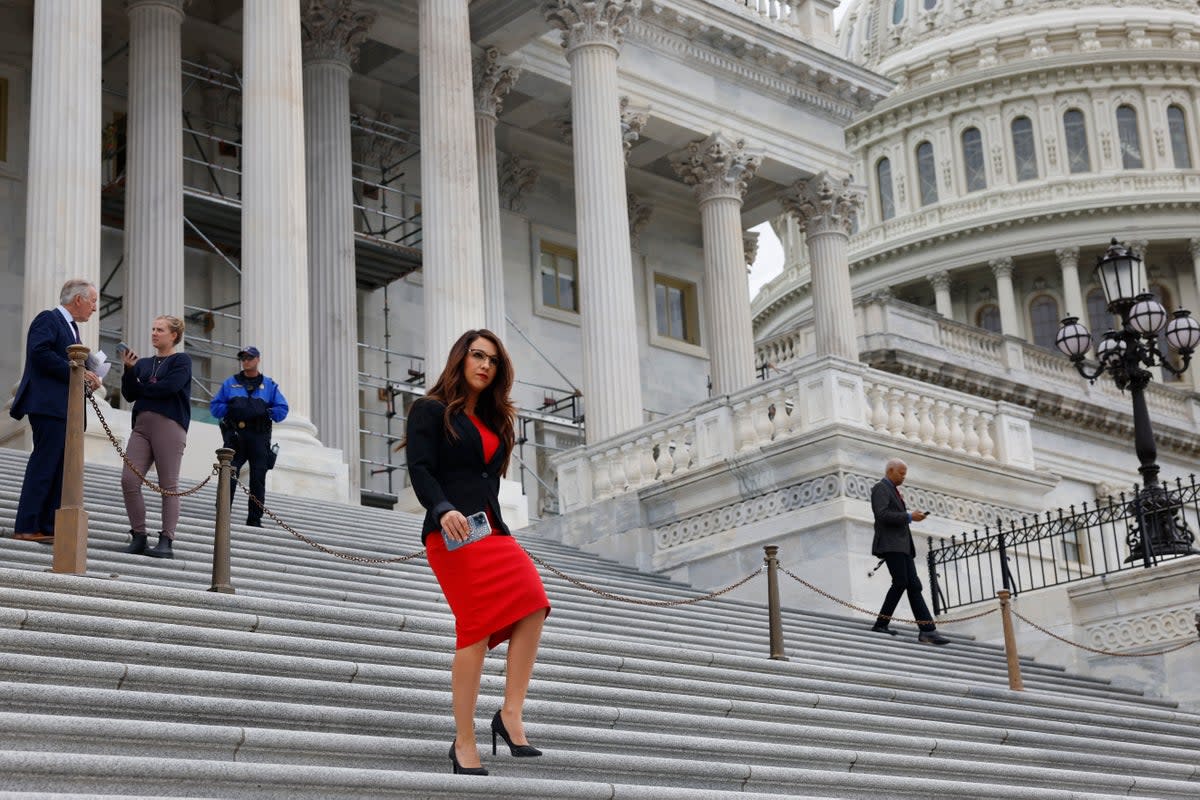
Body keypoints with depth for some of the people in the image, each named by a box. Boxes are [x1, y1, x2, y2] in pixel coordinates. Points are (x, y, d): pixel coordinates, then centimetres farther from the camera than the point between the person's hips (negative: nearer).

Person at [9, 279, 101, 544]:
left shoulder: (71, 327, 25)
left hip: (67, 410, 10)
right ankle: (26, 527, -10)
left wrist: (88, 378, 4)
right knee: (44, 465, -11)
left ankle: (49, 527, 8)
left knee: (62, 470, 7)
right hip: (50, 406, -10)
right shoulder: (47, 320, -4)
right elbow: (40, 353, -20)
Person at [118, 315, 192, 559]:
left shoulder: (181, 361, 5)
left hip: (169, 425, -5)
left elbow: (167, 387, -11)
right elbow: (129, 394, 11)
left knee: (168, 485, -5)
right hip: (142, 425, 5)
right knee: (129, 480, -7)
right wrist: (129, 369, -4)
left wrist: (140, 388, 3)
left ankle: (167, 541, -4)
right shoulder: (143, 364, 20)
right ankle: (138, 536, 1)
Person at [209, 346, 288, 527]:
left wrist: (264, 412, -6)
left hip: (259, 437, 1)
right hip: (235, 434, -1)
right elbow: (214, 406, 13)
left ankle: (255, 519, 2)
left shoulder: (269, 385, 16)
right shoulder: (230, 383, 17)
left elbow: (282, 409, 9)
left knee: (258, 478, -1)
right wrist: (231, 409, -3)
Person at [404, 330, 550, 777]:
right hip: (452, 531, -6)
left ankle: (510, 714, -18)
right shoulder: (431, 410, 6)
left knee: (533, 602, -20)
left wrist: (498, 530, 18)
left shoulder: (494, 421, 26)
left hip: (492, 530, 6)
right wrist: (443, 510, -25)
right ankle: (464, 744, -10)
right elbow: (420, 470, -7)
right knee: (478, 627, -15)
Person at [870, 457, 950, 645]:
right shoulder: (880, 488, -4)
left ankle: (927, 630, -10)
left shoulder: (893, 490, 27)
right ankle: (881, 623, -10)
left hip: (902, 545, 9)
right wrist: (909, 516, -15)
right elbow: (882, 514, -18)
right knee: (900, 582, -18)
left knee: (914, 585, -2)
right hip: (890, 544, -9)